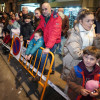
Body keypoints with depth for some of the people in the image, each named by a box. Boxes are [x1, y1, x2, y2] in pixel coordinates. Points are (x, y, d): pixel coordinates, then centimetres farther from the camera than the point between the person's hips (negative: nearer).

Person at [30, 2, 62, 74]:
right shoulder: (43, 18, 3)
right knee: (50, 55, 19)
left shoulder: (56, 18, -21)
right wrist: (31, 39, 3)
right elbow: (38, 29, 9)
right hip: (47, 41, 7)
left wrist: (48, 47, -38)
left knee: (44, 55, -12)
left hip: (54, 42, -7)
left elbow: (54, 34, -31)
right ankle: (52, 70, 38)